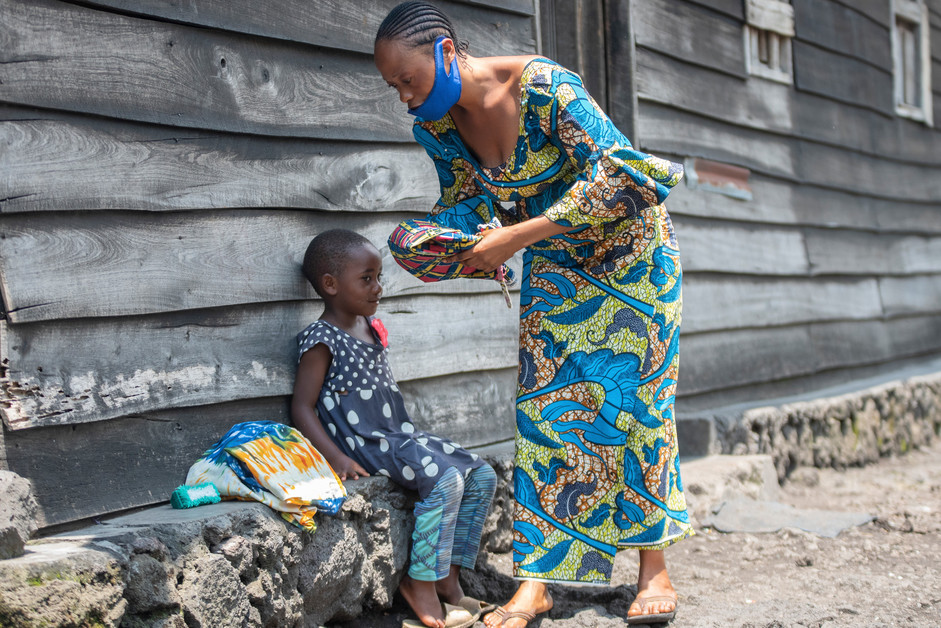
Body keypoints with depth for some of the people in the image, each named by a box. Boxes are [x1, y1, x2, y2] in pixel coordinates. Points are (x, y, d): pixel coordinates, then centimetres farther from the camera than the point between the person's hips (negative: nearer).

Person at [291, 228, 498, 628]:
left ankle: (448, 579, 0)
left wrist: (412, 435, 18)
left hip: (402, 435, 9)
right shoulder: (321, 339, -10)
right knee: (446, 479, -27)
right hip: (365, 443, -9)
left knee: (482, 476, -1)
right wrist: (337, 458, -25)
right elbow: (302, 408, -14)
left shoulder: (370, 326, 16)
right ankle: (421, 585, -18)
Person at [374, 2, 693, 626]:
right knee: (545, 403, -2)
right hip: (554, 263, 6)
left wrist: (516, 237, -37)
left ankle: (654, 570, 9)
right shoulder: (437, 125, -9)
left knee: (634, 399, -2)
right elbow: (464, 201, 7)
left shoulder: (543, 87, -31)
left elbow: (616, 172, -36)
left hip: (626, 248, -5)